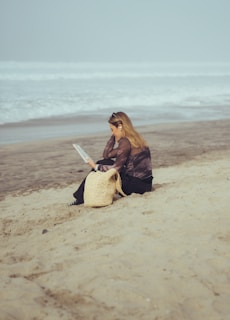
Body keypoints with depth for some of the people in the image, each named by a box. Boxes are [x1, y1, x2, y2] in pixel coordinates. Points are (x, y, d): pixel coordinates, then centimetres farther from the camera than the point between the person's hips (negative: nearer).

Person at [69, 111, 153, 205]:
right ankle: (81, 196, 15)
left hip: (139, 184, -9)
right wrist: (114, 137, 5)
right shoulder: (133, 137, 12)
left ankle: (82, 197, 15)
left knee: (101, 165, 2)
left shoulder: (125, 142, -17)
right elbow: (106, 155, 13)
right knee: (103, 163, 11)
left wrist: (96, 167, -3)